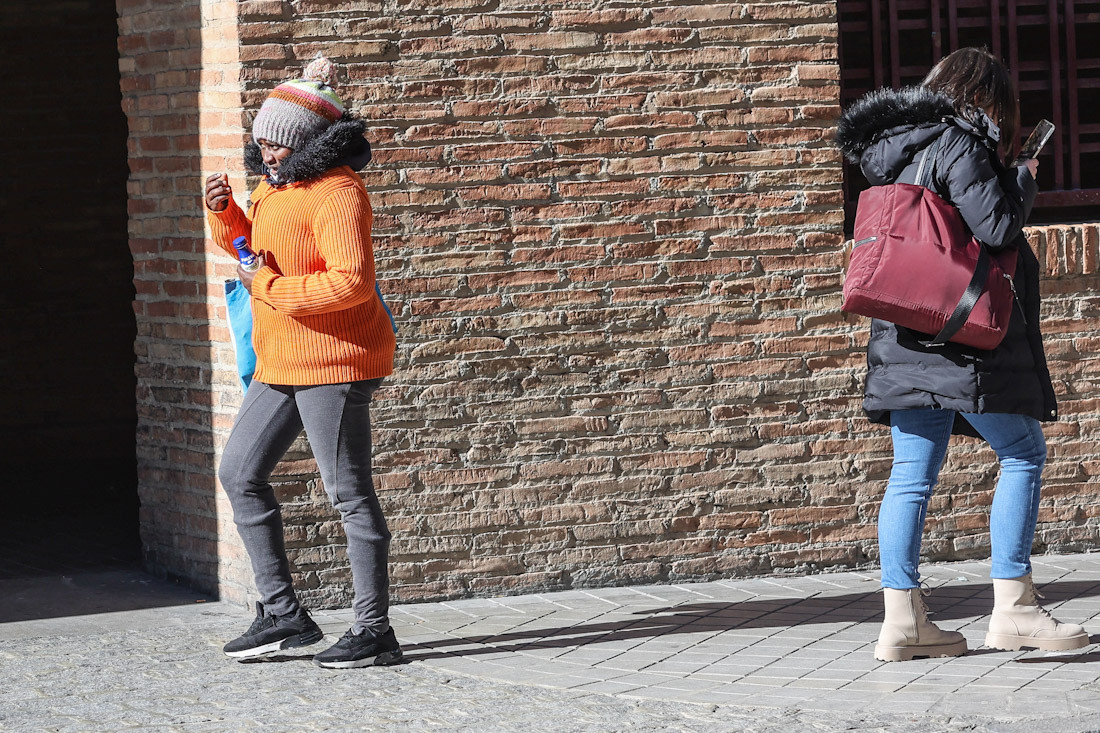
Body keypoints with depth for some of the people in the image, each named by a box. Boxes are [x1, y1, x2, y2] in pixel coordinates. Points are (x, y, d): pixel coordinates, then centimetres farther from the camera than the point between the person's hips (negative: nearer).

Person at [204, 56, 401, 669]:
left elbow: (352, 281, -28)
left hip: (334, 360, -11)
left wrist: (270, 288, -21)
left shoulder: (336, 193, -18)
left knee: (349, 492, -5)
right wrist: (226, 213, 9)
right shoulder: (277, 186, 12)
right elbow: (254, 246, 30)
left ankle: (375, 631, 2)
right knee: (241, 474, 11)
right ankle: (284, 614, 15)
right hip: (283, 364, 11)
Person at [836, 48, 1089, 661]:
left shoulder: (901, 147, 16)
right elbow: (996, 226, -18)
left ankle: (904, 620, 2)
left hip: (908, 336, 8)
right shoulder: (957, 144, -10)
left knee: (913, 474, 5)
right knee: (1024, 454, 1)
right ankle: (1013, 607, -4)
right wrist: (1024, 181, 1)